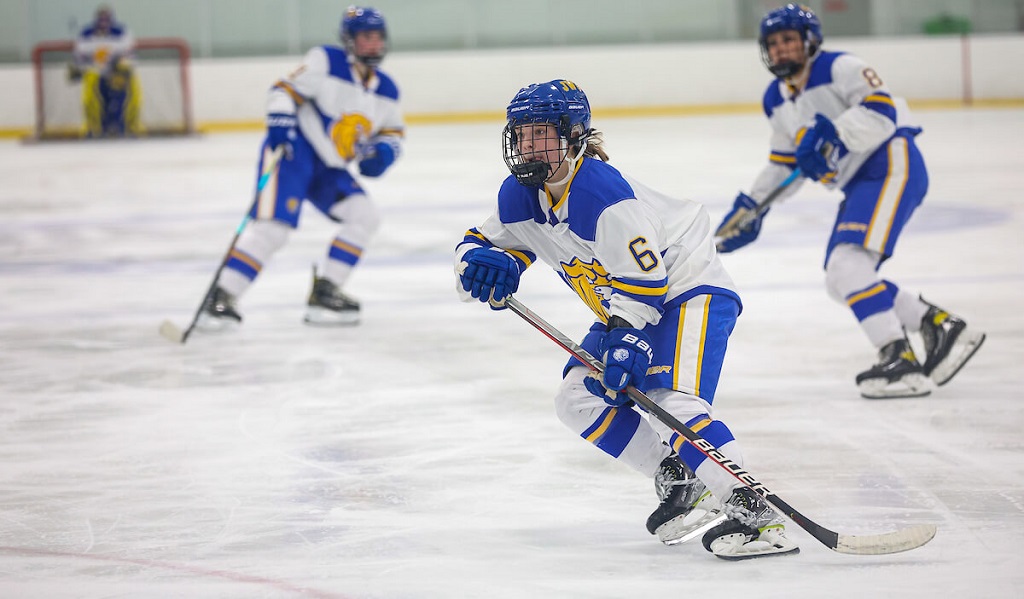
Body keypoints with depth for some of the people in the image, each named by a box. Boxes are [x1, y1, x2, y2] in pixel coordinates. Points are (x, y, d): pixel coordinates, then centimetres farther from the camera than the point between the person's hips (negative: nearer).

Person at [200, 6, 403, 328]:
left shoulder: (386, 91, 8)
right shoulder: (326, 61, -11)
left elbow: (392, 132, 17)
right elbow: (287, 90, -11)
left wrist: (382, 151, -4)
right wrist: (280, 122, -25)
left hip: (328, 168, 8)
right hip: (293, 150, -8)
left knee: (364, 217, -3)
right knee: (273, 225, -22)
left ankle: (324, 293, 2)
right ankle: (221, 298, -21)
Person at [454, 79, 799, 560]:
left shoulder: (605, 195, -29)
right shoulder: (520, 194, -2)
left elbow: (645, 280, -28)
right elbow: (482, 243, 8)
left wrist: (626, 342, -36)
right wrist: (484, 262, -16)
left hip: (691, 290, -10)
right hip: (628, 306, 10)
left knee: (673, 399, -30)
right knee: (578, 399, -1)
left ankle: (752, 510, -36)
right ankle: (681, 482, 5)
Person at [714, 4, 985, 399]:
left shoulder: (840, 69, -12)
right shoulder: (776, 100, 14)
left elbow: (880, 112, -25)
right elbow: (784, 164, 23)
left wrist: (832, 133, -36)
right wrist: (751, 207, 14)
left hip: (891, 163, -10)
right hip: (858, 183, 10)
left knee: (848, 262, -25)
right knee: (840, 282, 6)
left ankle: (901, 361, -28)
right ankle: (941, 326, 12)